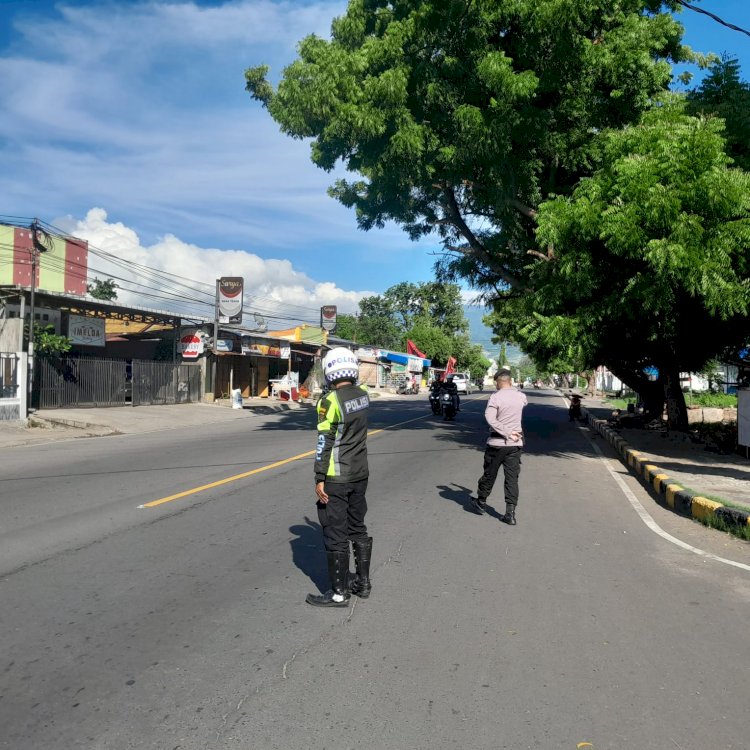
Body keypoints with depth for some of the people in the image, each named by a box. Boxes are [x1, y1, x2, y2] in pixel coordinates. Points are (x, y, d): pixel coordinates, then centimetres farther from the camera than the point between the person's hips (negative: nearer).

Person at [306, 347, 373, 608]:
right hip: (360, 474, 7)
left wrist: (319, 478, -13)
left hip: (336, 478, -7)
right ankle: (363, 582, 27)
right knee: (358, 529, 18)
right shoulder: (363, 394, 2)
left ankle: (339, 593, 10)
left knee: (335, 535, 2)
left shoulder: (330, 401, -17)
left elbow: (324, 443, -17)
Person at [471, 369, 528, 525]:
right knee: (512, 478, 5)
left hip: (496, 443, -3)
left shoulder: (495, 397, -12)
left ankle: (481, 503, 30)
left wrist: (507, 433, -18)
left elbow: (490, 419, -23)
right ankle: (510, 513, 2)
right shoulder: (521, 396, 1)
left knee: (489, 474, 13)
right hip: (515, 443, 3)